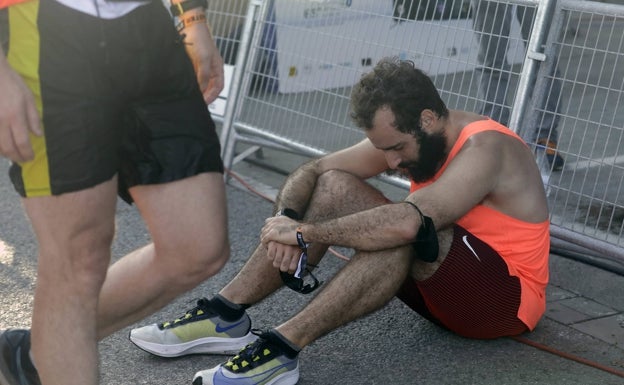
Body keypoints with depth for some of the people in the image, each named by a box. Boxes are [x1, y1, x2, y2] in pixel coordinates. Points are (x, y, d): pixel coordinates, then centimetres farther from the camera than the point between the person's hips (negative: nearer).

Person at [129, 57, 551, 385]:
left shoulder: (484, 148, -27)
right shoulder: (406, 137, -3)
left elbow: (405, 222, -42)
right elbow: (311, 171, -3)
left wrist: (306, 232, -34)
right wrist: (287, 219, -24)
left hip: (506, 295, -7)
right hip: (442, 279, 7)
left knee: (407, 231, -38)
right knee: (333, 187, -9)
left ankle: (283, 348, -38)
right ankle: (226, 314, -16)